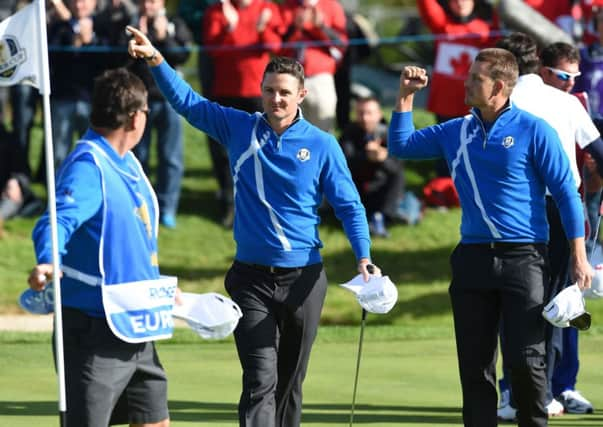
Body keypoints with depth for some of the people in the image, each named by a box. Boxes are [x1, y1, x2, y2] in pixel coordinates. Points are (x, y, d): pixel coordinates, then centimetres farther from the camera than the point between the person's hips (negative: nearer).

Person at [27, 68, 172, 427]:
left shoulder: (128, 163, 13)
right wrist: (47, 262, -51)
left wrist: (158, 287, 36)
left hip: (136, 327, 10)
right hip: (95, 327, -10)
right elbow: (57, 221, -32)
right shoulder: (88, 166, -17)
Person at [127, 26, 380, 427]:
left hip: (303, 279, 0)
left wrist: (363, 256, -12)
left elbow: (350, 206, 1)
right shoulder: (239, 129, 1)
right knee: (261, 381, -13)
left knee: (289, 384, 12)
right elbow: (188, 101, 7)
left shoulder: (322, 145, -3)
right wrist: (156, 60, -5)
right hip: (252, 277, 0)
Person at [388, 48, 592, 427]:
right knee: (474, 363, 5)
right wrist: (406, 95, 12)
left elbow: (566, 193, -4)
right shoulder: (456, 132, 11)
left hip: (524, 257, -5)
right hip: (473, 258, 5)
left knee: (526, 359, -9)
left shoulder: (534, 131, -4)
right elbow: (401, 146, 24)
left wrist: (579, 258, -8)